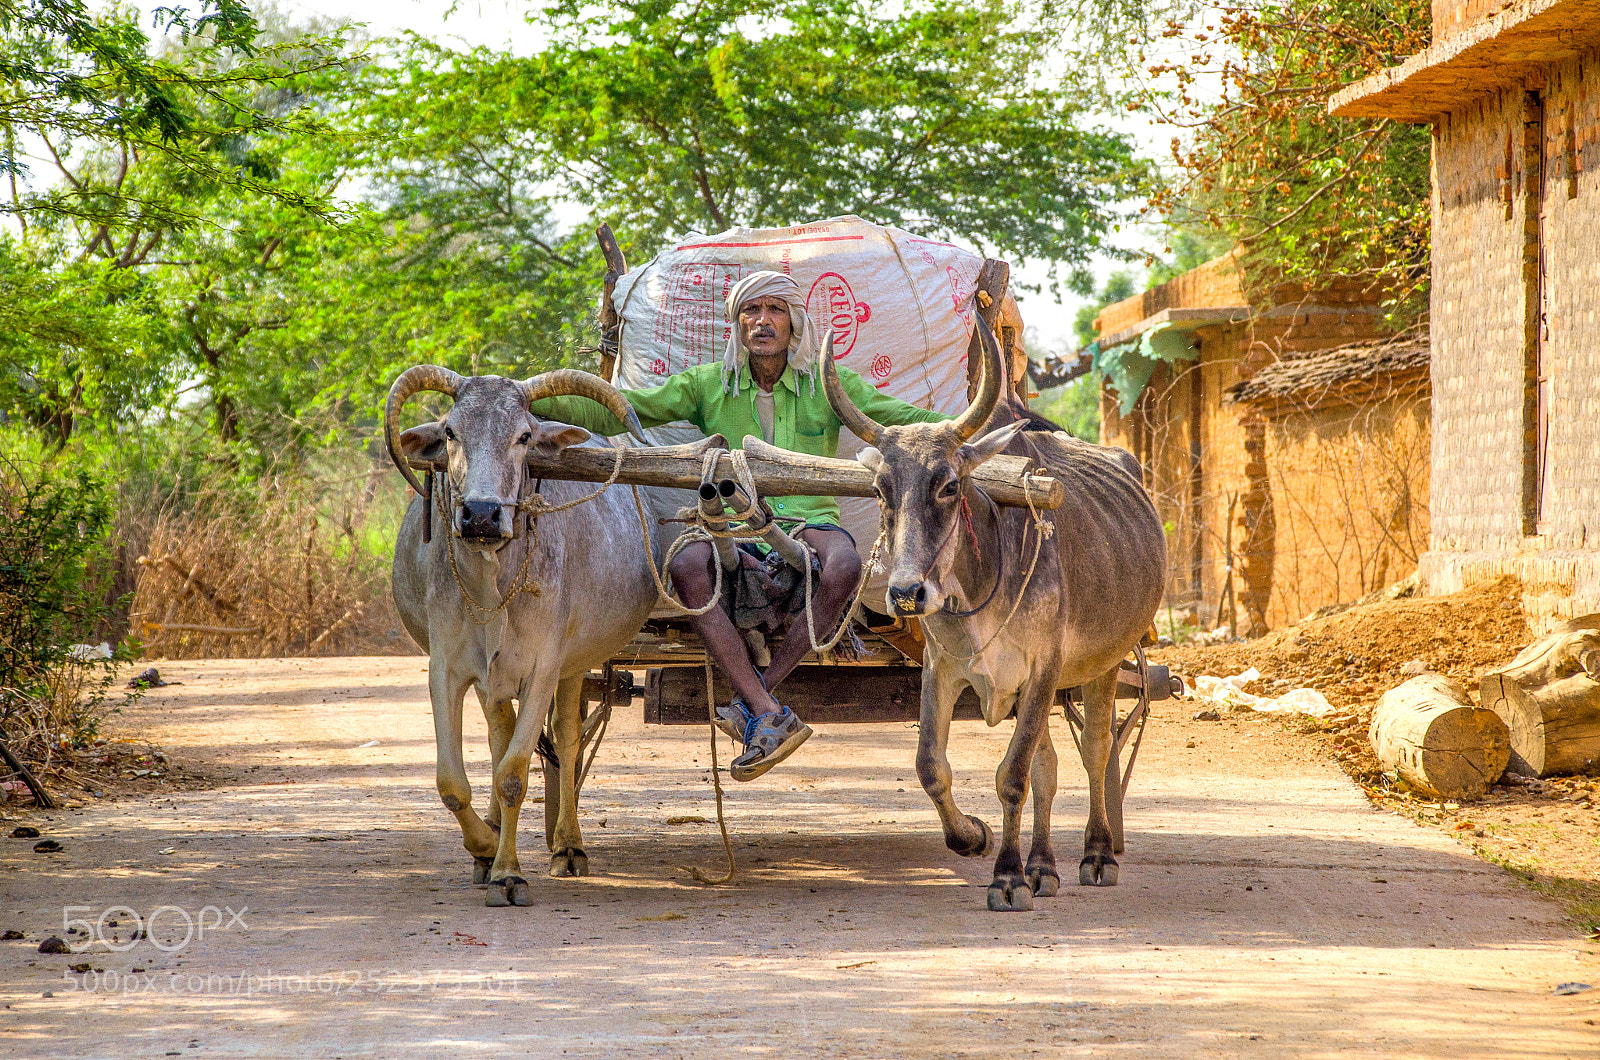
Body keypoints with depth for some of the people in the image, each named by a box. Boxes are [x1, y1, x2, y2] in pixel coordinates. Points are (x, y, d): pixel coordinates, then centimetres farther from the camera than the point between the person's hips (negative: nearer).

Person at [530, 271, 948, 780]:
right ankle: (771, 717, -38)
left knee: (844, 565, -37)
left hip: (809, 522, -1)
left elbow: (902, 418, 2)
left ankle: (756, 696, -26)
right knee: (686, 567, -34)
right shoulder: (707, 385, 11)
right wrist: (530, 400, -7)